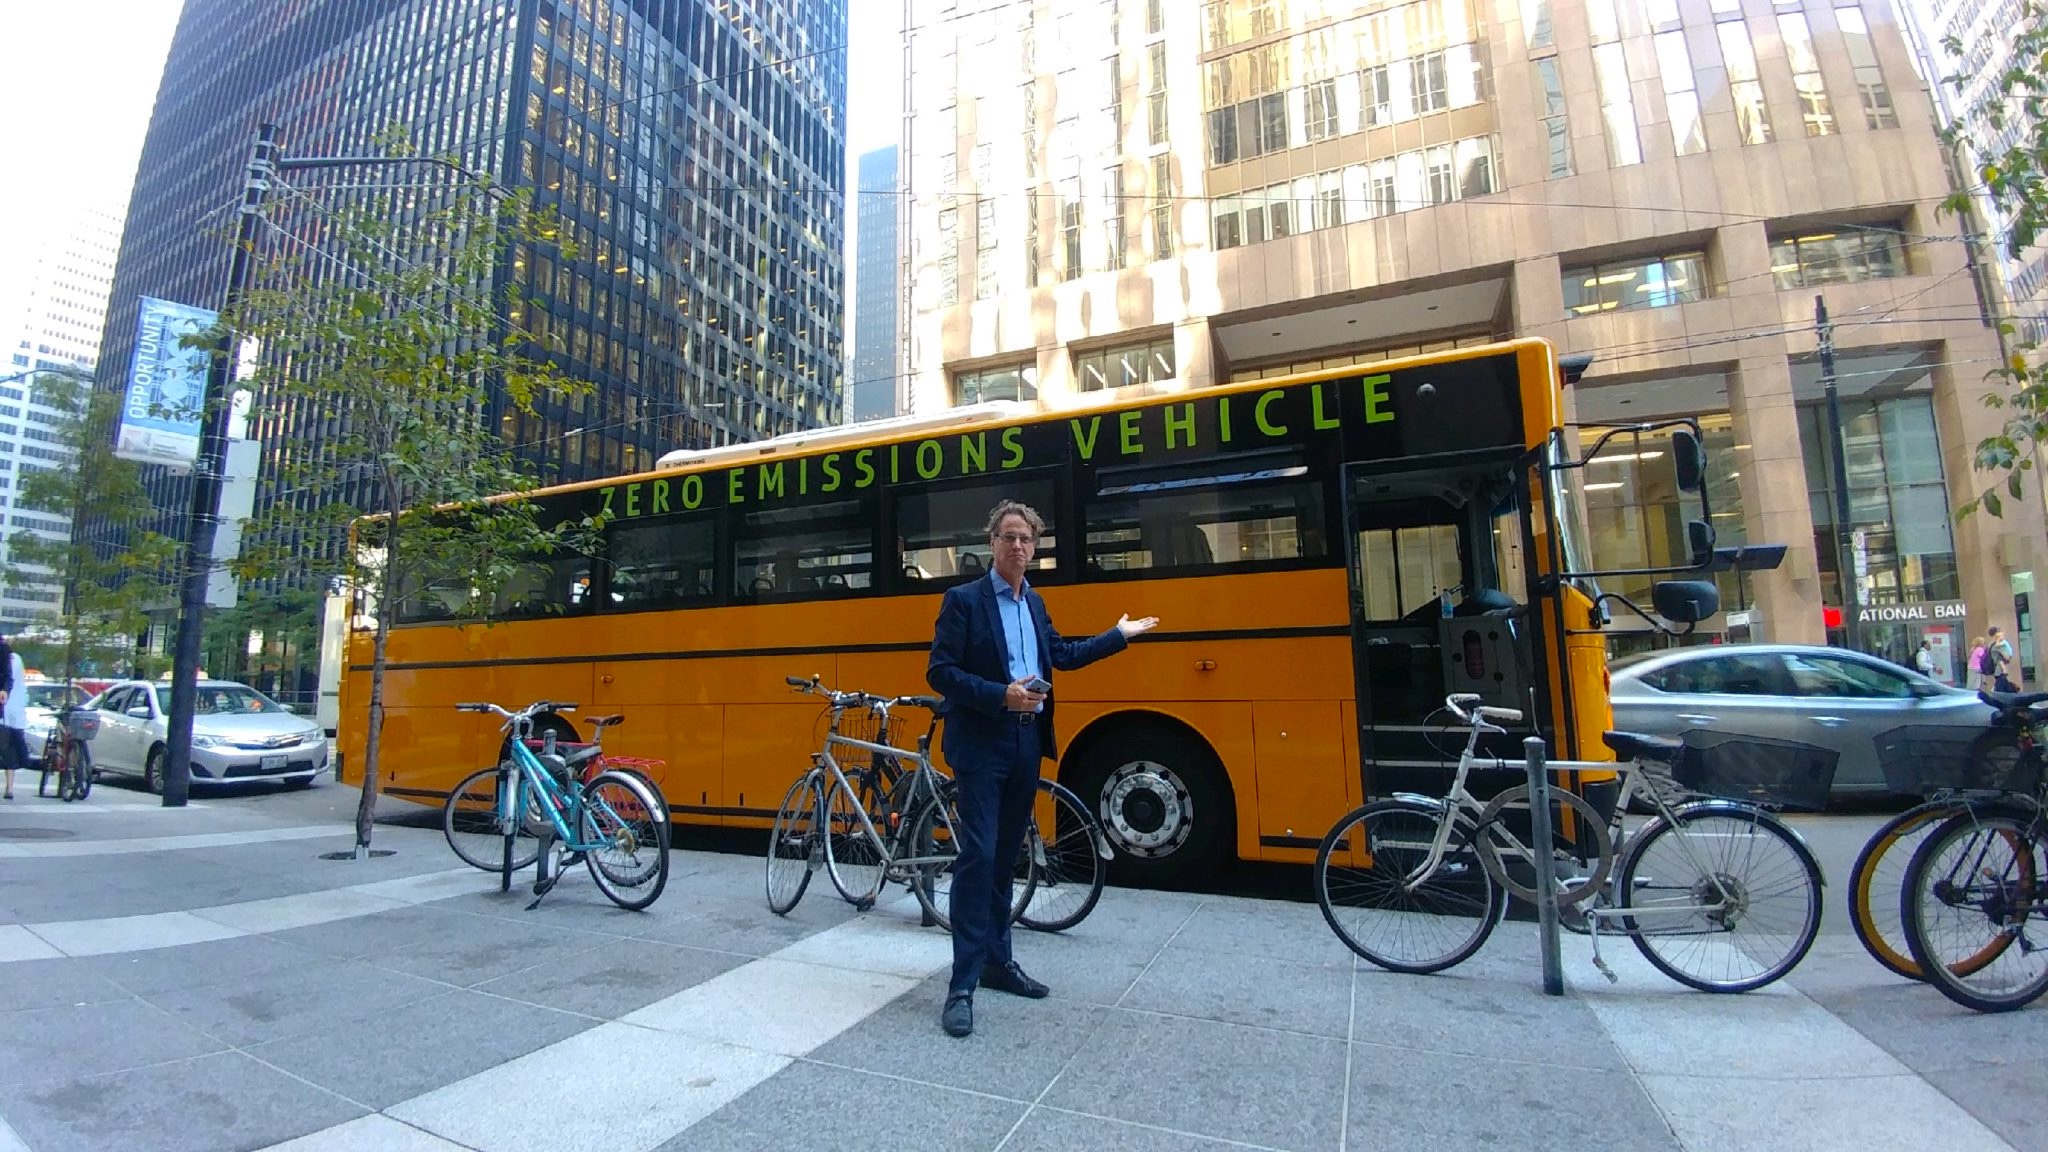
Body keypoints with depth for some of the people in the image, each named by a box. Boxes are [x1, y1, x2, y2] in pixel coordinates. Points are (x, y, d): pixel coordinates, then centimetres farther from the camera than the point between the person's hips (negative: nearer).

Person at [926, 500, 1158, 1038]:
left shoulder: (1034, 603, 14)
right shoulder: (963, 599, -7)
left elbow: (1061, 655, 26)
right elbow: (939, 672, -12)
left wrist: (1119, 635, 33)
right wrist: (1001, 696, -22)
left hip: (1026, 744, 6)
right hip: (981, 745, -6)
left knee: (1005, 858, 14)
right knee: (977, 857, -8)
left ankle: (997, 961, 27)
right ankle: (962, 984, 1)